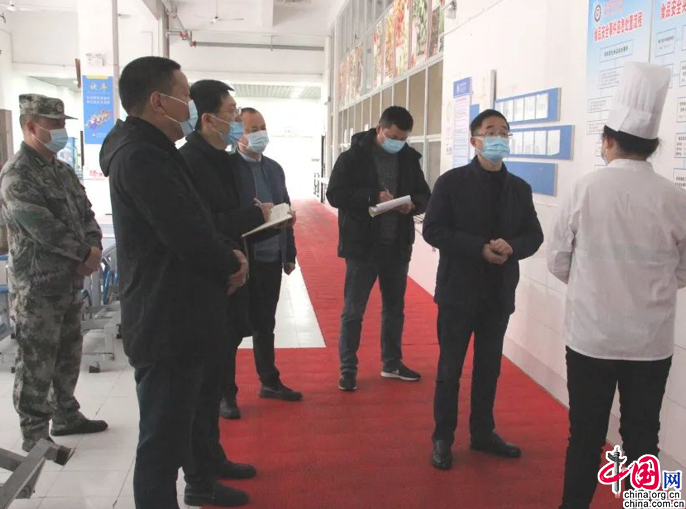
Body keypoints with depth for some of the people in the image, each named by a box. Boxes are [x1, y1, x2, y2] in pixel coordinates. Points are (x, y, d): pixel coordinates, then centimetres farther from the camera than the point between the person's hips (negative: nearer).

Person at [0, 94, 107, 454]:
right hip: (37, 289, -8)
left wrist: (94, 248, -8)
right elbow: (43, 229, -22)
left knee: (68, 356, 17)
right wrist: (84, 255, -12)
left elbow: (86, 214, 12)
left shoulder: (64, 171, 12)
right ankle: (35, 435, 12)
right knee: (37, 364, 0)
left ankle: (66, 416, 32)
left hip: (70, 283, 8)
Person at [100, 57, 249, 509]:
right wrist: (231, 265, -8)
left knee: (186, 415, 26)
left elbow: (194, 222, 17)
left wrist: (227, 255, 0)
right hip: (167, 321, -11)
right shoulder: (142, 155, -21)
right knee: (163, 434, 0)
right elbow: (187, 235, -27)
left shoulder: (153, 150, 13)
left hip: (176, 315, 11)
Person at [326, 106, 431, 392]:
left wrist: (413, 204, -11)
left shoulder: (409, 158, 6)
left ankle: (392, 363, 32)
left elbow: (425, 195, 12)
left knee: (395, 307, 16)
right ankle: (348, 369, 15)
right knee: (353, 310, 2)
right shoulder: (353, 157, -7)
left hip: (397, 247, 5)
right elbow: (335, 194, -13)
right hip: (362, 246, -5)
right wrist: (373, 197, -23)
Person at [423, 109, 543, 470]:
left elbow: (534, 236, 7)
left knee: (489, 367, 15)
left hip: (499, 292, 4)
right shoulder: (452, 182, -6)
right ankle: (442, 438, 19)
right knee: (450, 368, 5)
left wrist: (511, 247, -17)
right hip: (459, 290, -4)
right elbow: (433, 230, -12)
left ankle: (483, 433, 30)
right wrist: (480, 248, -21)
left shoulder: (520, 188, 7)